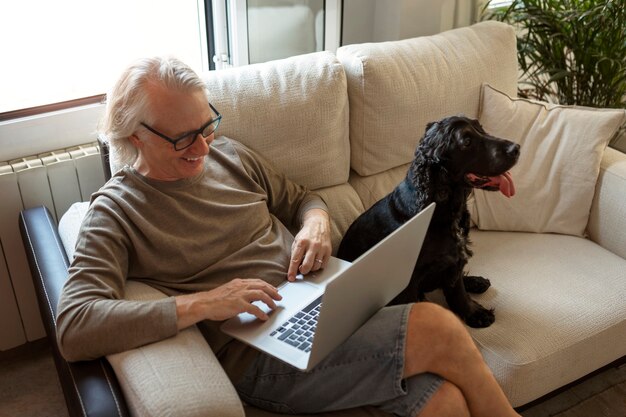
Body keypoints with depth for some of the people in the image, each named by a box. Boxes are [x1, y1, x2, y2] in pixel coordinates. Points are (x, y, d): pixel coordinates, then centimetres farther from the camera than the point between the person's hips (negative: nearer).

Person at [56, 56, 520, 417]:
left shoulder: (229, 154, 11)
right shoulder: (116, 211, -4)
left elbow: (301, 198, 23)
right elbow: (73, 328, -17)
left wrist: (316, 222, -2)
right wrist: (200, 303, -25)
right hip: (261, 357, -5)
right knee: (441, 330, -21)